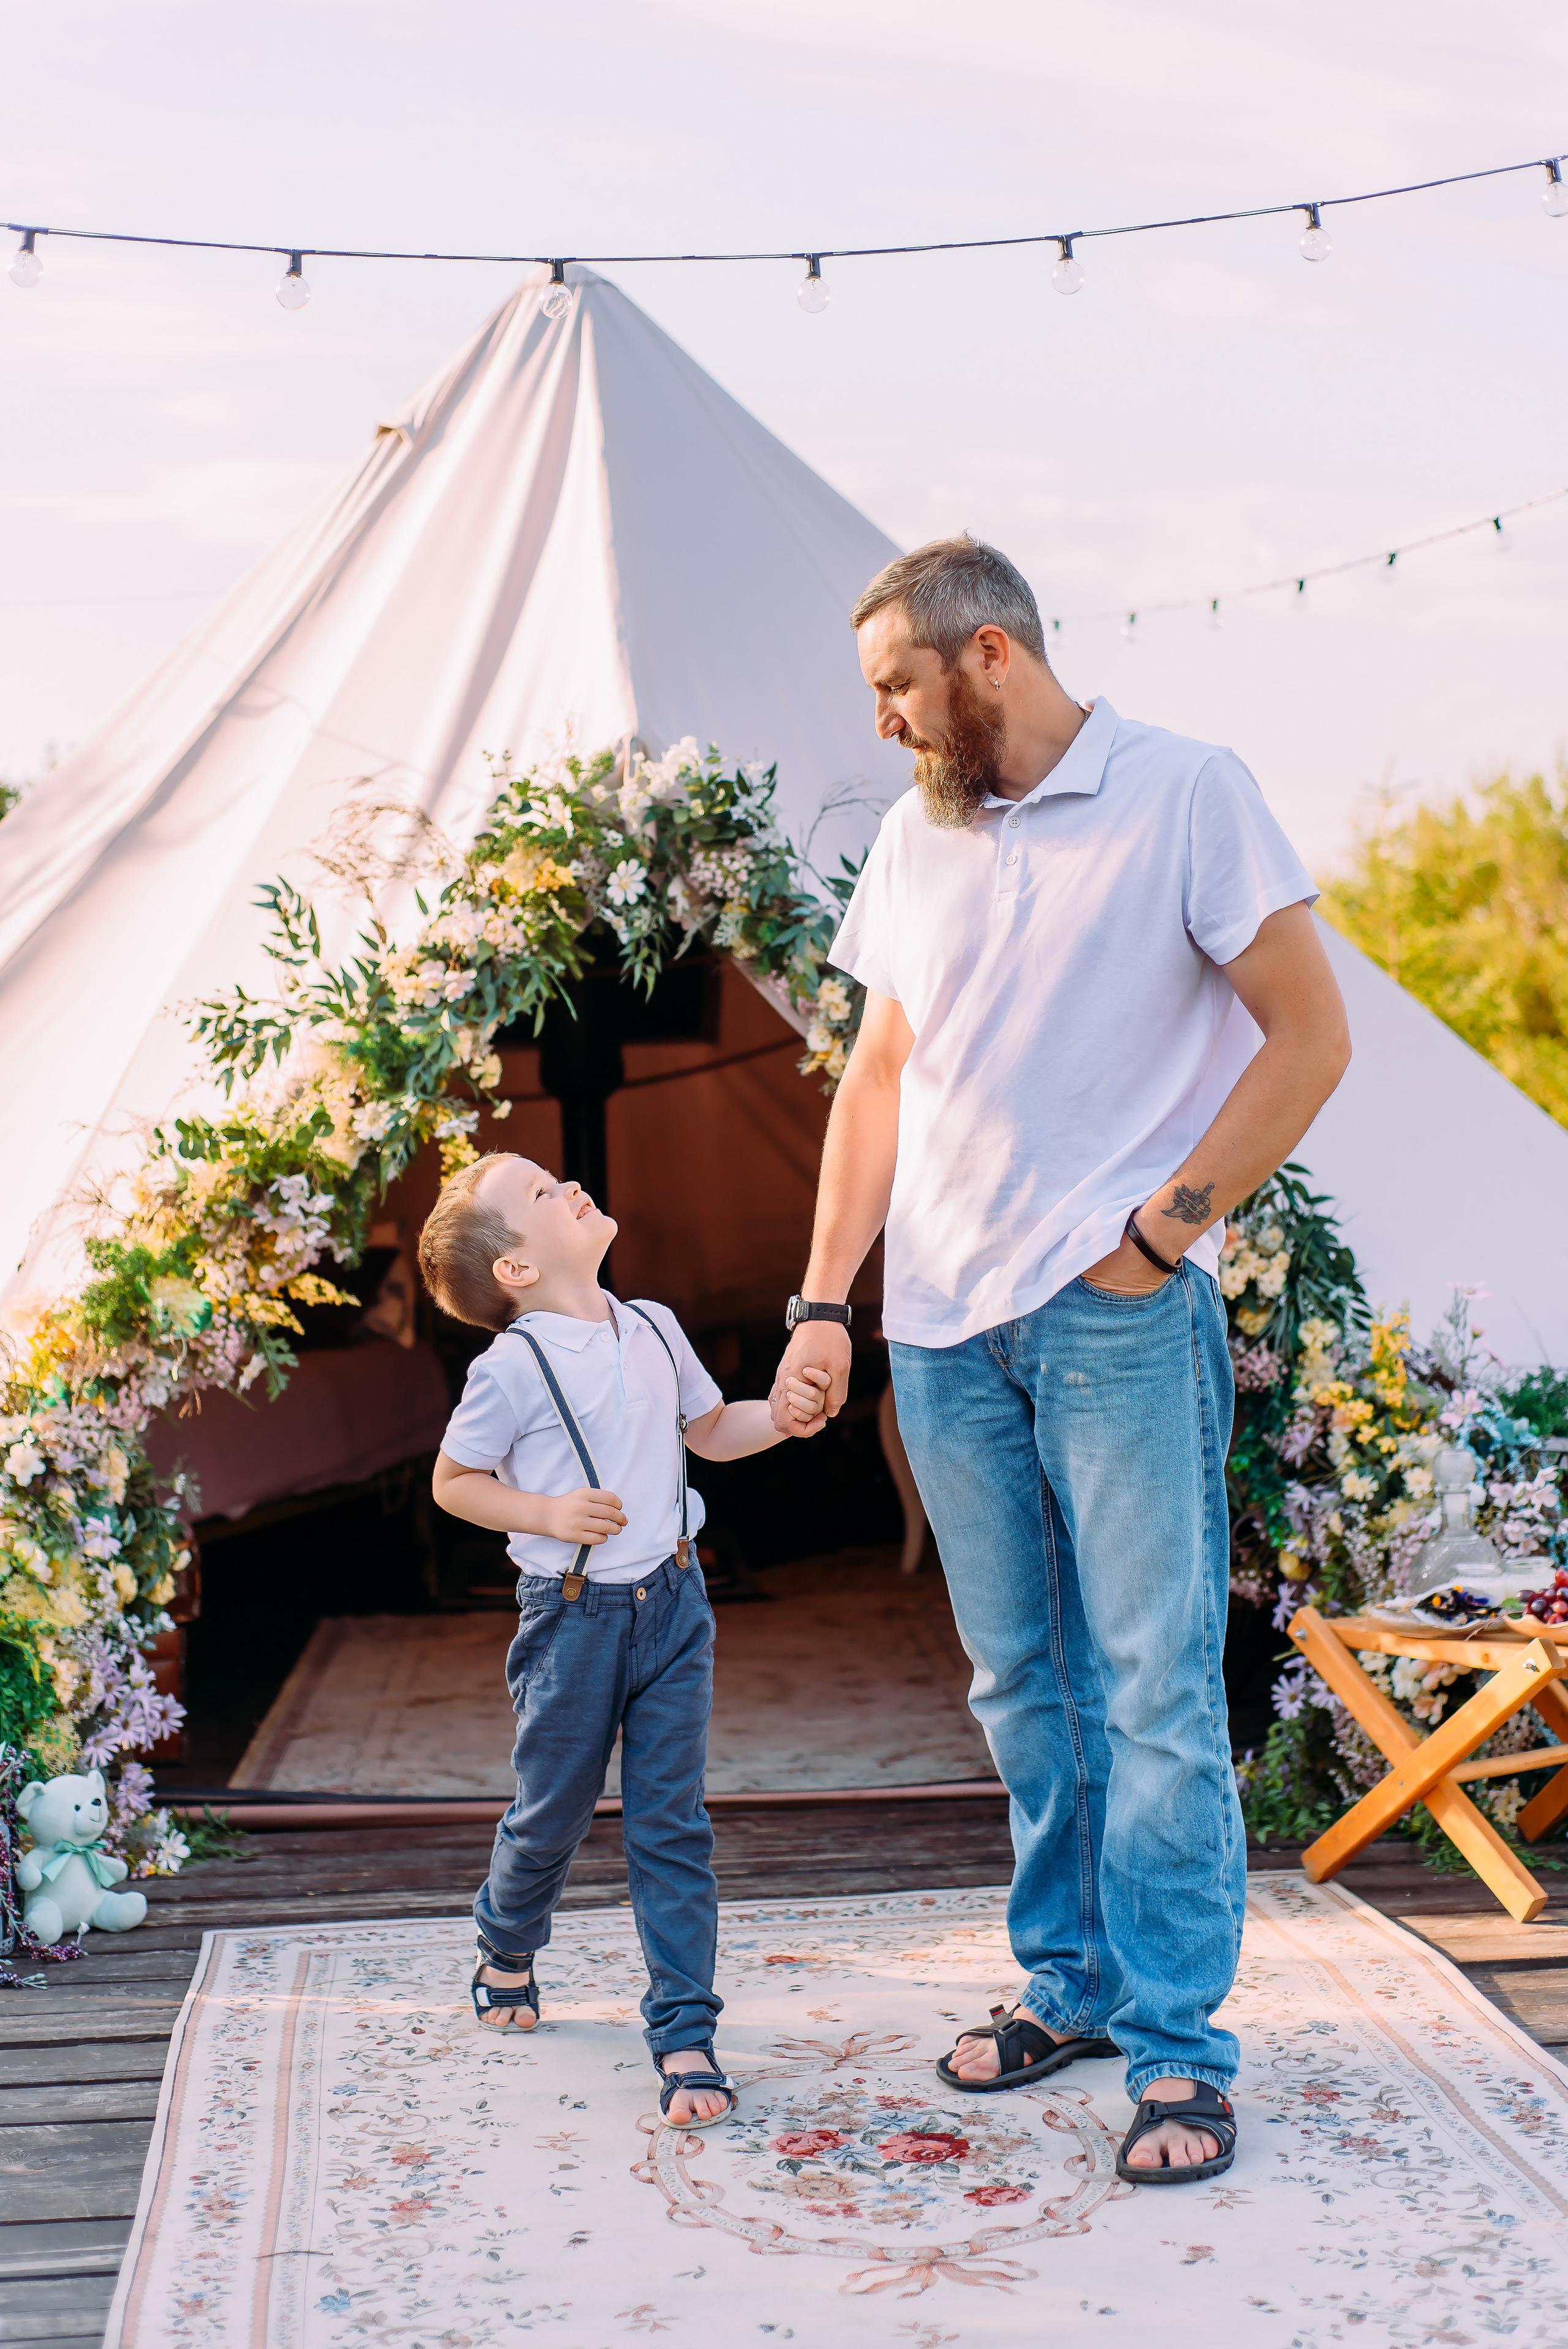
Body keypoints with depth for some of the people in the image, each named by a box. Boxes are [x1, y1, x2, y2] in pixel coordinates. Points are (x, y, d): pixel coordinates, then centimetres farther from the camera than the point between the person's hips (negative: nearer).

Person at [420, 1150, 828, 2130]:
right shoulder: (512, 1369, -13)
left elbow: (710, 1430, 19)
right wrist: (547, 1514, -18)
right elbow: (454, 1482, -4)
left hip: (672, 1605, 4)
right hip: (573, 1616, -3)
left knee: (672, 1821, 2)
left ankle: (686, 2033, 6)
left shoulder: (654, 1330, 4)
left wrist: (780, 1417, 0)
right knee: (553, 1812, 12)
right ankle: (508, 1946, 44)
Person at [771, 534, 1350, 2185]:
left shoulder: (1186, 795, -4)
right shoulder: (913, 839, 13)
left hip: (1120, 1316, -5)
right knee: (1021, 1681, 12)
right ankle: (1071, 1983, 25)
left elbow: (1310, 1036, -5)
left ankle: (1178, 2046, 4)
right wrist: (822, 1301, 7)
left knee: (1155, 1686, -4)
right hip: (944, 1323, 6)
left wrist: (1168, 1222, -11)